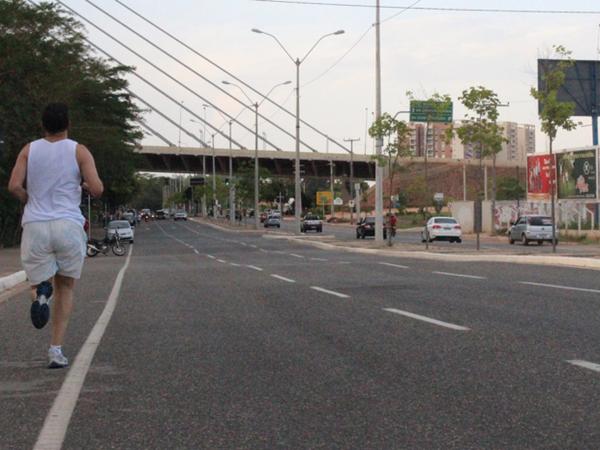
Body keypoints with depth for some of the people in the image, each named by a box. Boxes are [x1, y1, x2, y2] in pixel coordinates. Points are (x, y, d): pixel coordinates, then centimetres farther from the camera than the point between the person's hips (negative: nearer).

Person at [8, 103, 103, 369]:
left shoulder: (29, 150, 8)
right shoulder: (79, 151, 3)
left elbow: (14, 186, -5)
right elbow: (97, 189, -6)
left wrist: (31, 202, 14)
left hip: (35, 226, 1)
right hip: (69, 225, -1)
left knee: (38, 283, 15)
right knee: (65, 288, 14)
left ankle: (41, 293, -24)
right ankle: (56, 349, 2)